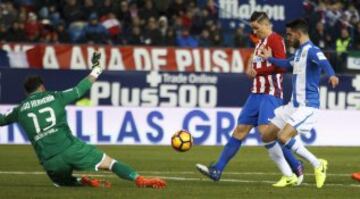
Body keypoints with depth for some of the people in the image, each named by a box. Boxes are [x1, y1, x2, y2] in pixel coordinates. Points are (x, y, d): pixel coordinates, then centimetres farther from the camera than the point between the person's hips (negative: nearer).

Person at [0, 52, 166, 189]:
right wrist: (96, 70, 30)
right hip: (70, 149, -2)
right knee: (109, 162, 3)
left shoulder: (20, 109, 13)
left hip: (49, 161, 2)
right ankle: (140, 180, -20)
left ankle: (83, 182, -2)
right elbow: (80, 89, 15)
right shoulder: (54, 97, 8)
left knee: (62, 181, 30)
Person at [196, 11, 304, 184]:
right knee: (240, 130, 5)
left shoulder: (275, 39, -8)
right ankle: (217, 170, 4)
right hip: (257, 93, 9)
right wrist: (251, 70, 9)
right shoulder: (260, 42, 21)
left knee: (265, 131, -19)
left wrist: (258, 71, -11)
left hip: (270, 94, -9)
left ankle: (296, 167, -8)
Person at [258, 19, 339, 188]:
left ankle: (318, 165, -7)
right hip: (294, 104, 10)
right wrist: (269, 58, 47)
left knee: (283, 137, -24)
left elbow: (323, 61, -38)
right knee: (267, 136, 8)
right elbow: (286, 64, 37)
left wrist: (331, 75, -58)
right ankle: (288, 177, 14)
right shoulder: (299, 52, 14)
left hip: (307, 106, -10)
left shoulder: (311, 50, -16)